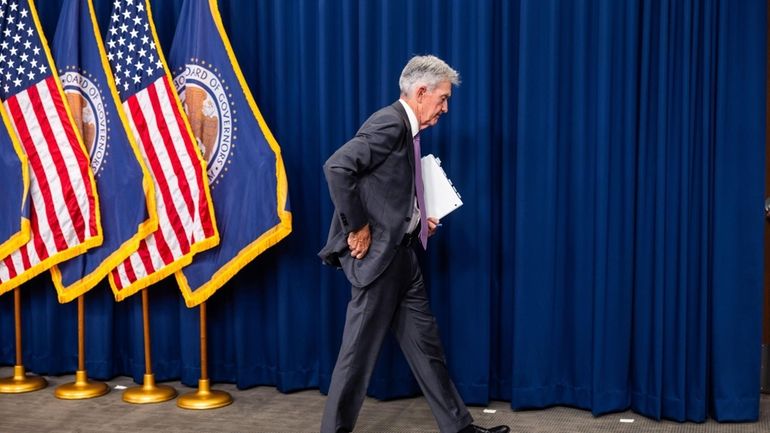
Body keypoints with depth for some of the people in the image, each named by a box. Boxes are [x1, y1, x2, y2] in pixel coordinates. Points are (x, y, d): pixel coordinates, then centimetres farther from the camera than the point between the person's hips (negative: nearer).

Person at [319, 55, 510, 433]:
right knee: (361, 348, 0)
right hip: (376, 253, -10)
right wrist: (357, 227, -20)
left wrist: (417, 219, 11)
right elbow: (337, 167, -26)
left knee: (425, 342, 13)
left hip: (399, 253, 10)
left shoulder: (406, 130, 14)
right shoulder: (389, 123, -15)